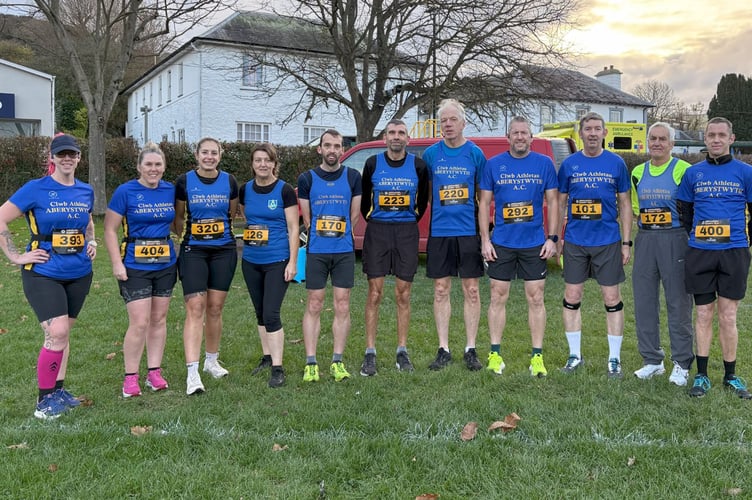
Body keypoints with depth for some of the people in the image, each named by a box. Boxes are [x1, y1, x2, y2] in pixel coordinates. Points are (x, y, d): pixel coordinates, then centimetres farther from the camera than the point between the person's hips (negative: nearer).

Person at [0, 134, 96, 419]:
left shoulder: (86, 191, 7)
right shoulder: (36, 189, -9)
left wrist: (91, 241, 9)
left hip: (79, 274, 5)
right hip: (43, 274, -5)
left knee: (63, 332, 14)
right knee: (57, 333, -14)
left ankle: (58, 391, 27)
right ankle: (44, 401, 1)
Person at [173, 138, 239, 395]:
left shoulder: (229, 181, 2)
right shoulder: (184, 181, -3)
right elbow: (178, 216, 9)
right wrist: (185, 236, 10)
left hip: (224, 251, 2)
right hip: (193, 251, -2)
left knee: (215, 309, 9)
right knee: (195, 309, -10)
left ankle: (212, 360, 28)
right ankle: (192, 372, -13)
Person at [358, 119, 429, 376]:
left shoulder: (418, 165, 1)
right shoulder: (373, 163, 0)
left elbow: (423, 200, 13)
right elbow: (364, 198, 11)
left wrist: (412, 220, 12)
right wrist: (372, 220, 11)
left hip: (406, 232, 1)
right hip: (377, 231, 0)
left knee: (403, 295, 4)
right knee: (374, 294, -2)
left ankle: (402, 351, 15)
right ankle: (370, 353, 4)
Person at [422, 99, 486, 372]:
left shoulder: (475, 154, 2)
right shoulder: (430, 154, 5)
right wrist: (438, 210, 5)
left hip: (469, 230, -1)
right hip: (439, 231, 1)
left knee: (471, 290, 3)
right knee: (441, 291, 5)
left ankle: (470, 350, 14)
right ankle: (443, 350, 15)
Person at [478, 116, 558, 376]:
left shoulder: (544, 164, 3)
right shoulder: (493, 164, 3)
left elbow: (552, 202, 4)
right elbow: (484, 203, 4)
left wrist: (552, 238, -4)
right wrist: (485, 239, -3)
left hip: (535, 243, 0)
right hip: (501, 243, 0)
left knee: (536, 299, 3)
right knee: (498, 298, 5)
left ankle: (537, 356, 12)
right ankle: (495, 353, 16)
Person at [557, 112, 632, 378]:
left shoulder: (616, 163, 1)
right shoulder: (569, 164, 4)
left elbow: (624, 204, 5)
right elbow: (560, 203, 9)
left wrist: (626, 242, 1)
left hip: (608, 242, -1)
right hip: (575, 241, 1)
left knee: (612, 299, 3)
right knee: (571, 298, 5)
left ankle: (614, 359, 15)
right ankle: (575, 355, 20)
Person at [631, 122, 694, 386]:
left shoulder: (683, 170, -5)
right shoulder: (638, 172, 11)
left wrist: (685, 235, -3)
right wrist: (647, 229, 12)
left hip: (674, 240, -5)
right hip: (645, 240, 5)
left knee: (678, 303, 0)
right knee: (644, 302, 7)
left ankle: (682, 363, 11)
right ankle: (652, 361, 19)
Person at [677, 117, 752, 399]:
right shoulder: (693, 173, 7)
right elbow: (684, 212, 14)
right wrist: (693, 239, 9)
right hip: (700, 254, 1)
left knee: (728, 318, 3)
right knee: (704, 315, 6)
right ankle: (701, 375, 14)